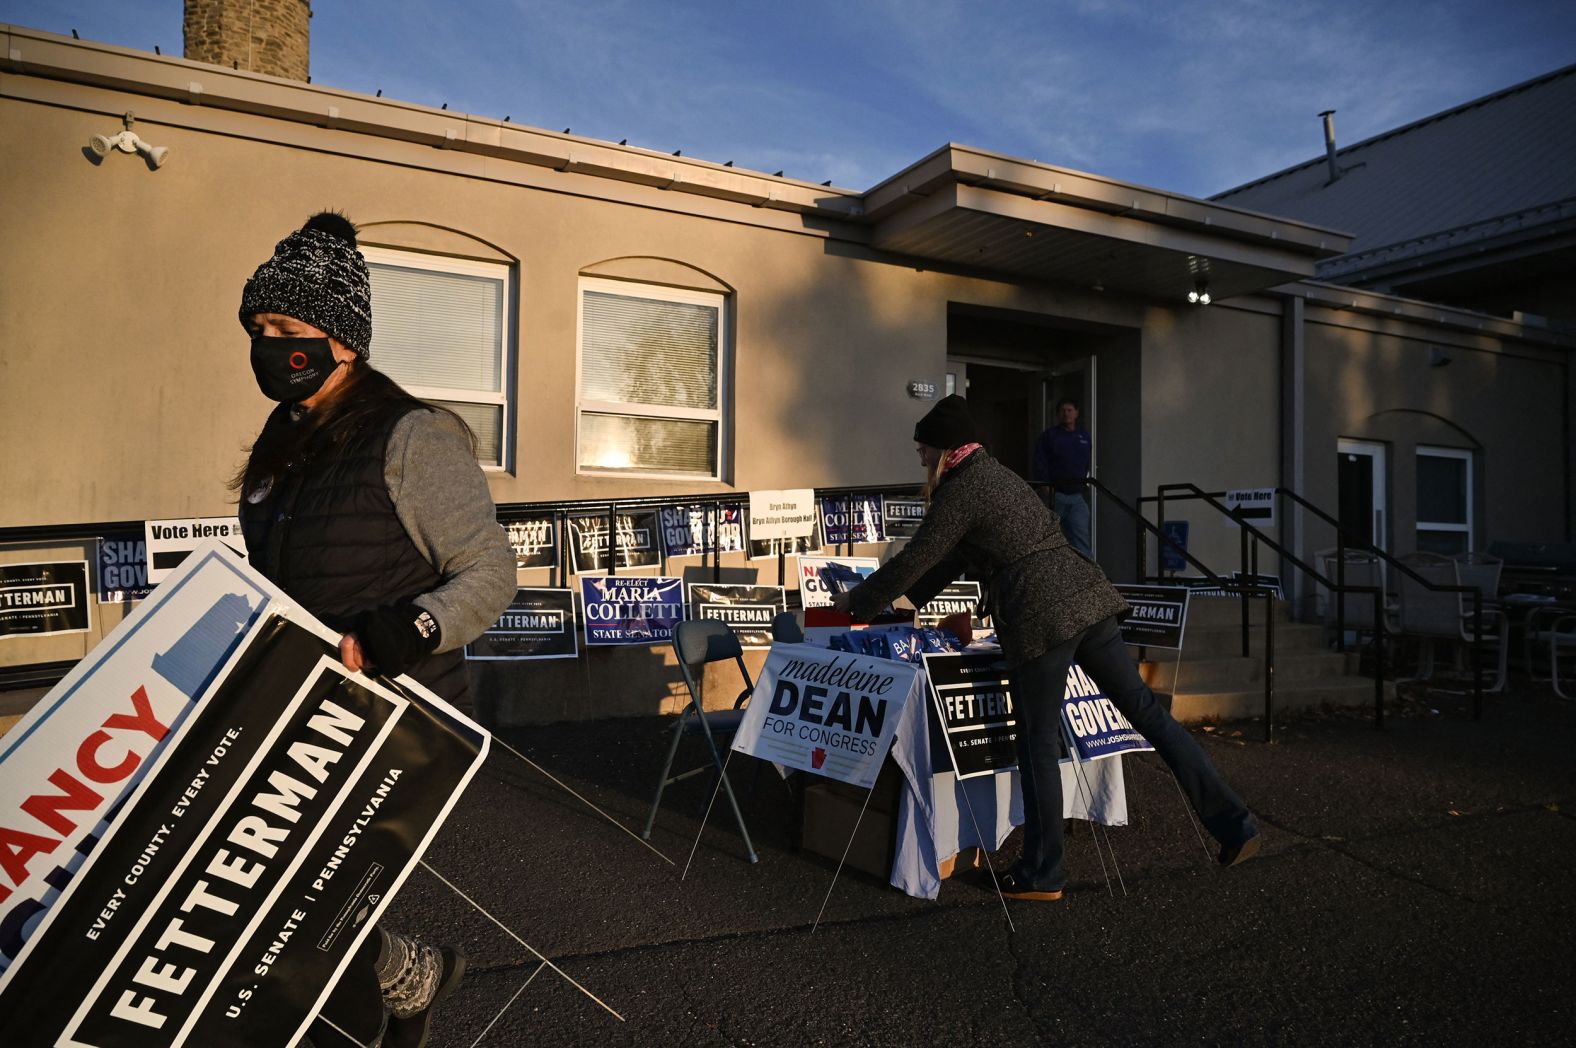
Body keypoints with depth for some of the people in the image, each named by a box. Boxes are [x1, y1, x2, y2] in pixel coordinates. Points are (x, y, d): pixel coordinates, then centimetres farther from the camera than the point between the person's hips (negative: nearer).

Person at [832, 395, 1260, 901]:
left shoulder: (960, 490, -5)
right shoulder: (996, 475, 23)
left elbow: (914, 560, -2)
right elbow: (950, 558, 30)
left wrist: (857, 601, 12)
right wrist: (903, 599, 35)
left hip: (1040, 616, -9)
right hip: (1086, 597, 9)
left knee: (1038, 745, 2)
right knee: (1146, 710, 11)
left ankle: (1042, 875, 13)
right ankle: (1234, 824, 14)